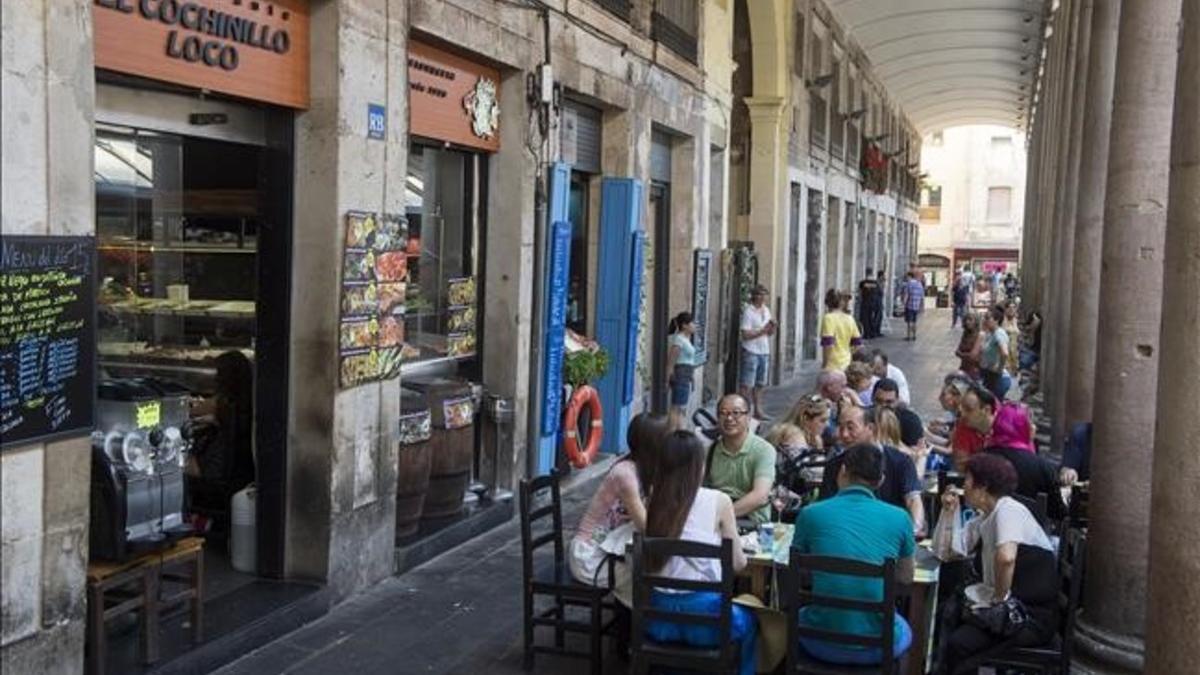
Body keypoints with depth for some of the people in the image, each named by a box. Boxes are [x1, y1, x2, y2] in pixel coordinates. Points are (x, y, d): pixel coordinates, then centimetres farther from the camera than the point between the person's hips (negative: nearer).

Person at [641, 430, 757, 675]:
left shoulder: (655, 503, 0)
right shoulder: (718, 501, -7)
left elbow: (652, 562, 9)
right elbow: (738, 564, 1)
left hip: (658, 616, 3)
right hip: (702, 615, -3)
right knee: (748, 620, 29)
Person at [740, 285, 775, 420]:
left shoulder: (766, 310, 13)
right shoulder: (748, 311, -10)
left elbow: (770, 333, 18)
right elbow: (745, 334, -16)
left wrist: (772, 327, -4)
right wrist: (762, 330, -20)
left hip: (764, 352, 7)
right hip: (751, 352, -7)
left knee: (760, 383, 14)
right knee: (747, 385, -7)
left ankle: (757, 409, 23)